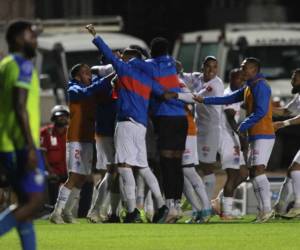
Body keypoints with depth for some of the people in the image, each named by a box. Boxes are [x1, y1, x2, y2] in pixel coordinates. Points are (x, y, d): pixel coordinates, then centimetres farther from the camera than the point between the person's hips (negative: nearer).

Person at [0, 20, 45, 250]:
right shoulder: (22, 65, -10)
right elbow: (19, 108, -20)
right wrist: (31, 147, -23)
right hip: (21, 145, -10)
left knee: (26, 203, 12)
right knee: (35, 201, -9)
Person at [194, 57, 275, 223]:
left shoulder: (260, 86, -10)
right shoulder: (248, 88, 20)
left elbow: (260, 112, -20)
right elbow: (229, 99, 22)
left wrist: (243, 126, -13)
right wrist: (204, 100, 18)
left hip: (263, 136, -10)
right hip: (255, 136, 10)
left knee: (258, 170, -18)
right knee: (254, 173, 6)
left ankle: (267, 209, -24)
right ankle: (263, 211, 4)